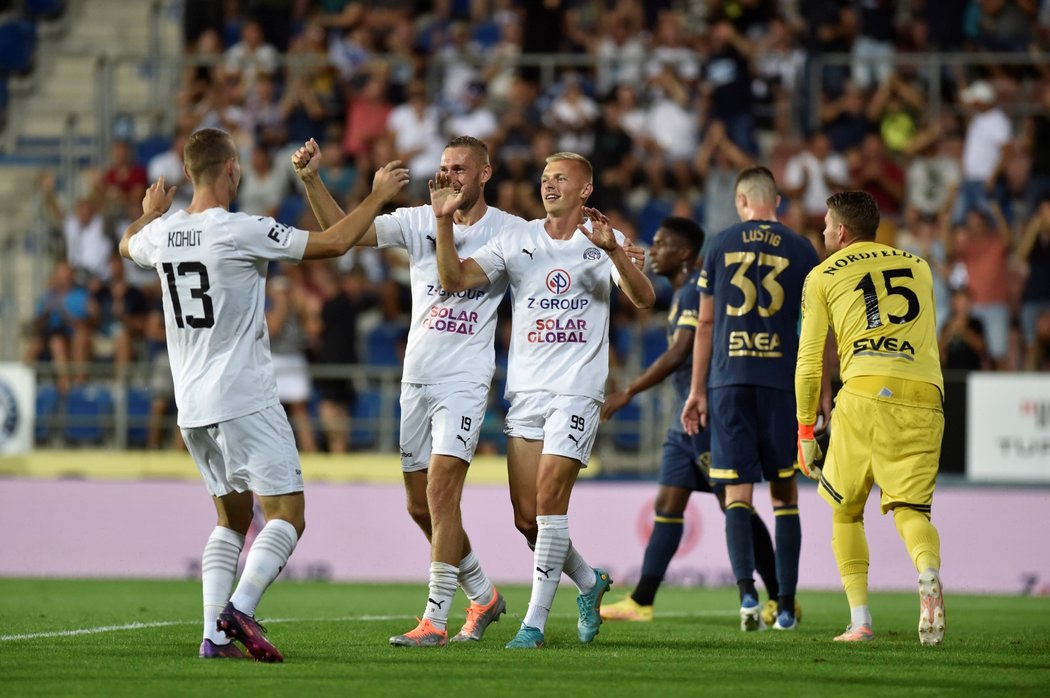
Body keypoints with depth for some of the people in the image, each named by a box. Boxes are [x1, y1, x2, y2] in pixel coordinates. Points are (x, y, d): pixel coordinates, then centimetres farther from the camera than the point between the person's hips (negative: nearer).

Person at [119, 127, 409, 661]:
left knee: (232, 517, 17)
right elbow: (332, 242, -10)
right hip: (244, 401, -7)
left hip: (192, 408, 7)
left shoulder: (162, 233, 5)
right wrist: (379, 196, 4)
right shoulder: (241, 232, -14)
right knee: (286, 514, -4)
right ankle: (240, 608, -24)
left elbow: (128, 245, 31)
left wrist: (149, 213, 52)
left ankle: (214, 632, 5)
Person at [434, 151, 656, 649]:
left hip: (577, 390, -4)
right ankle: (589, 582, 27)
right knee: (526, 517, 1)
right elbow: (454, 279, 3)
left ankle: (535, 621, -9)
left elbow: (643, 299, -13)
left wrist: (612, 249, -30)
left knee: (549, 499, -14)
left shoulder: (602, 240, 1)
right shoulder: (517, 239, 9)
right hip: (525, 391, 4)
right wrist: (445, 221, -11)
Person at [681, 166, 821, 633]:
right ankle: (786, 606, 7)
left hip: (729, 381, 0)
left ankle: (746, 591, -20)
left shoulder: (721, 245, 7)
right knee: (784, 492, 7)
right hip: (783, 380, 0)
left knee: (737, 492, -1)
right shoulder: (801, 251, 5)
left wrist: (698, 390, 13)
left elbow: (706, 323, 8)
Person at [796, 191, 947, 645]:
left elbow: (809, 361, 12)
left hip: (865, 391, -2)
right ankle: (929, 574, -33)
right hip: (924, 396, 2)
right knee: (910, 509, 1)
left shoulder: (823, 276, 14)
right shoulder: (918, 267, 25)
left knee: (845, 511, 14)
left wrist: (805, 432, 18)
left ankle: (860, 620, 4)